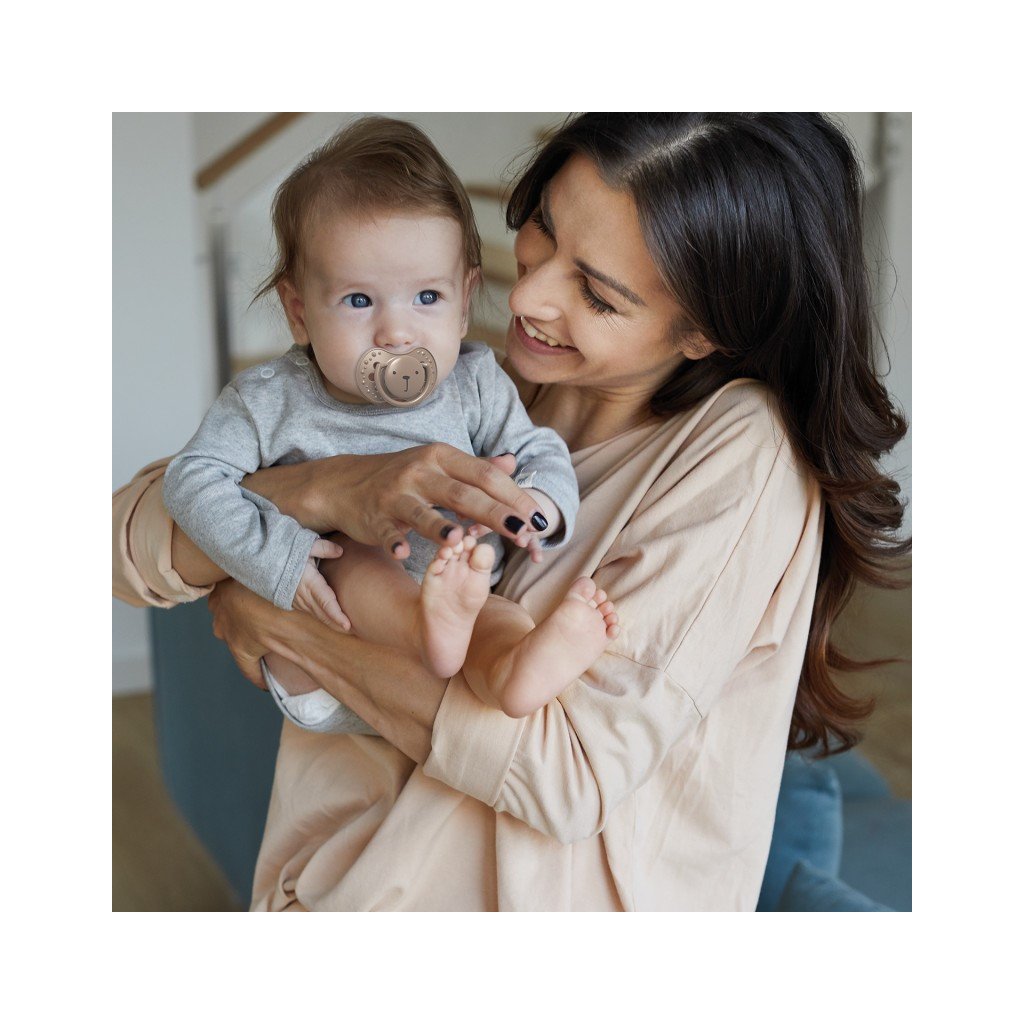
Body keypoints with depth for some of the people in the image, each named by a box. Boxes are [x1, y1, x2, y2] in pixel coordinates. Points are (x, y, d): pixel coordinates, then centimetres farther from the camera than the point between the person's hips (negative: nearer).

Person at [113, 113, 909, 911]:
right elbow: (134, 540, -2)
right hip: (331, 885, 4)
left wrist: (278, 623, -11)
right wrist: (327, 492, -21)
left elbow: (575, 772, -18)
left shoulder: (742, 454, -11)